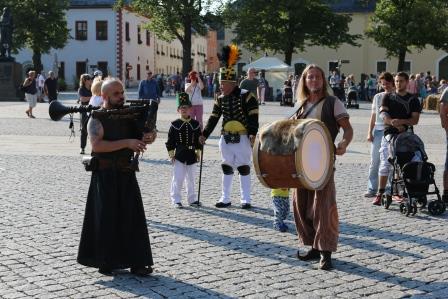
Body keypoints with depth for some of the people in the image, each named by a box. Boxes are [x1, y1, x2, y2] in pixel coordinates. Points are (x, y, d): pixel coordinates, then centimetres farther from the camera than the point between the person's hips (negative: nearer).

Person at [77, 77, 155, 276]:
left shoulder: (128, 115, 8)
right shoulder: (97, 118, -8)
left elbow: (138, 136, 12)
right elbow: (97, 145, -21)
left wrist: (147, 138, -13)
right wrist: (127, 143, -26)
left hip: (126, 173, 5)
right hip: (105, 175, -5)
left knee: (132, 217, 4)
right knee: (106, 219, 1)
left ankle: (136, 262, 9)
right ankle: (105, 262, 14)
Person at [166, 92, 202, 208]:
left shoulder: (195, 124, 3)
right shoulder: (175, 125, -3)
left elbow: (199, 140, 8)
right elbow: (170, 141, -2)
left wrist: (198, 152, 4)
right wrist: (171, 154, -5)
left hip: (191, 155, 3)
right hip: (179, 155, -3)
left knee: (191, 179, 12)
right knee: (178, 178, -3)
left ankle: (192, 199, 22)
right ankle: (176, 200, 5)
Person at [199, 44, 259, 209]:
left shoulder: (246, 96, -9)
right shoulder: (221, 99, 7)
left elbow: (253, 116, -13)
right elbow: (213, 118, 12)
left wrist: (253, 133, -22)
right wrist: (204, 134, 8)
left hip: (242, 138, -5)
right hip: (226, 138, 5)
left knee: (244, 168, 2)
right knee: (226, 167, 10)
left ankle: (246, 200, 10)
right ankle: (225, 198, 19)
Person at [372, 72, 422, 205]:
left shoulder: (413, 100, 10)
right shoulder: (388, 97, 12)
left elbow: (415, 119, 1)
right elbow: (384, 115, -1)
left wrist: (400, 121, -17)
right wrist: (397, 125, -15)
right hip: (389, 134, 0)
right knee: (385, 164, -5)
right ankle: (380, 193, -3)